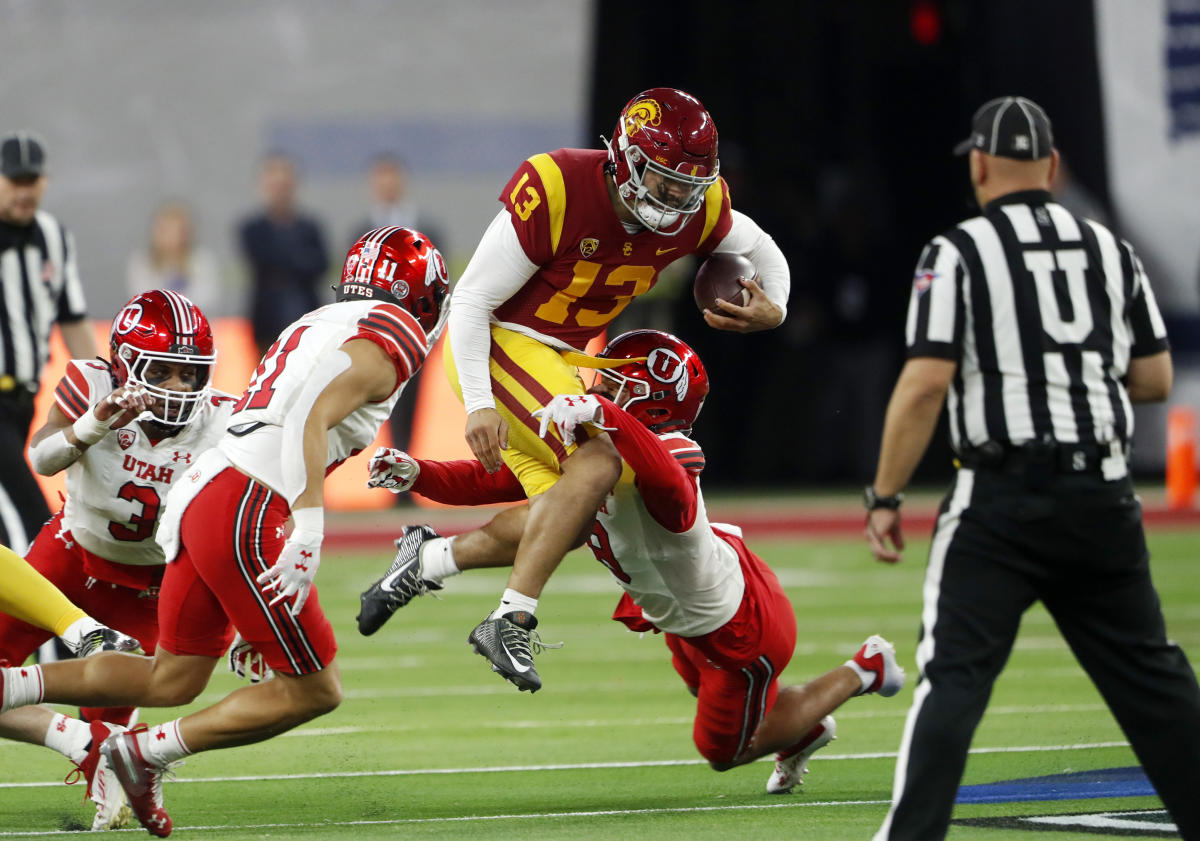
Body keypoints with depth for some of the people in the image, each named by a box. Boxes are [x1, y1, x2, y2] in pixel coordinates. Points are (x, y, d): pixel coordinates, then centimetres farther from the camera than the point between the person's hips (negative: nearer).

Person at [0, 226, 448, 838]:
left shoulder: (320, 325, 23)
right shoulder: (392, 336, -5)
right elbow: (310, 419, -20)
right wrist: (309, 534, -27)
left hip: (200, 491, 9)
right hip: (245, 513, -9)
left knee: (172, 680, 17)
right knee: (311, 691, 1)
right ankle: (148, 752, 2)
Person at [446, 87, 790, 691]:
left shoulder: (700, 208, -7)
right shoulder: (556, 190, -26)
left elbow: (761, 253, 16)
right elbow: (471, 301, -20)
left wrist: (773, 311, -6)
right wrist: (479, 405, -27)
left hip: (563, 359, 8)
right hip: (499, 345, -8)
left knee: (566, 520, 3)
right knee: (597, 463, -26)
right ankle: (510, 618, -25)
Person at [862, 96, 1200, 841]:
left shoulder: (958, 253, -3)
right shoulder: (1112, 251, 11)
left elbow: (927, 383, -11)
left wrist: (885, 498, -6)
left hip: (1004, 498, -4)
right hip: (1105, 499, 4)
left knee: (956, 673, -8)